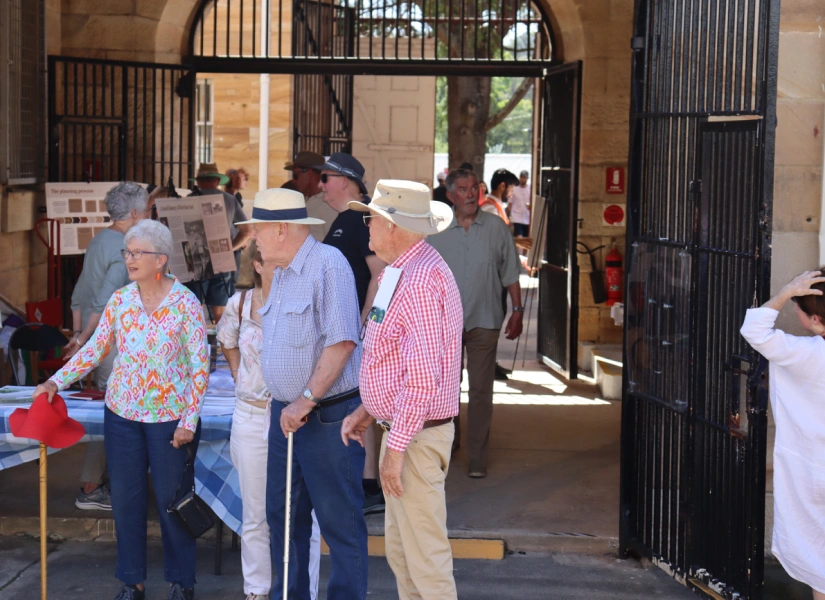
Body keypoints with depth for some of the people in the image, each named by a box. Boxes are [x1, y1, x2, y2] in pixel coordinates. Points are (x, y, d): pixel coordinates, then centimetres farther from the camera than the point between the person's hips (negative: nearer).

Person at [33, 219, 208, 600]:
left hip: (169, 416, -4)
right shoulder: (119, 301, 1)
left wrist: (189, 421, -11)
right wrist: (58, 381, -3)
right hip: (122, 413, 4)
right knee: (126, 498, 8)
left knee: (171, 498, 5)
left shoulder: (186, 304, -10)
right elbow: (95, 348, 8)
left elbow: (200, 366, -9)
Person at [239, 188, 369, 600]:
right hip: (285, 412, 9)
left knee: (338, 519, -2)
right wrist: (285, 403, 14)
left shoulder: (328, 265, -15)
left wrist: (307, 399, -20)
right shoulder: (280, 274, 15)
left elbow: (342, 342, -22)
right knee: (282, 515, 15)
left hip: (328, 415, -9)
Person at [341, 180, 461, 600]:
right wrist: (367, 410, 15)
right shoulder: (404, 272, 14)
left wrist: (396, 448, -23)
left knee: (426, 556, -4)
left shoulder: (419, 281, -21)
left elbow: (423, 375, -26)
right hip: (400, 427, 11)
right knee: (399, 550, 18)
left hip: (416, 436, -11)